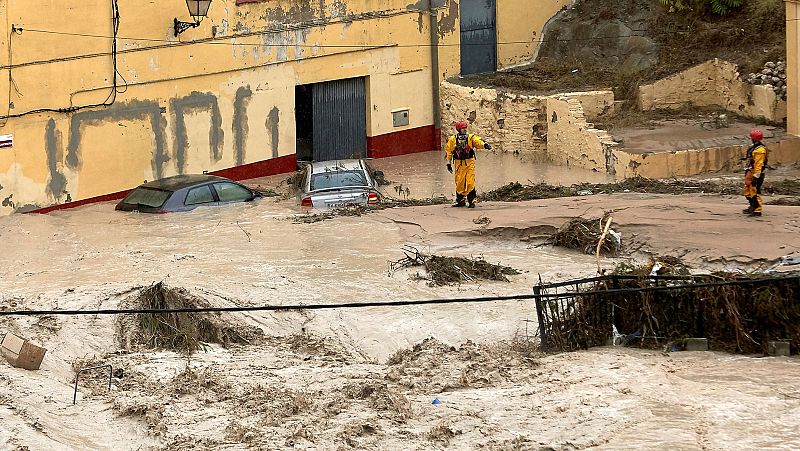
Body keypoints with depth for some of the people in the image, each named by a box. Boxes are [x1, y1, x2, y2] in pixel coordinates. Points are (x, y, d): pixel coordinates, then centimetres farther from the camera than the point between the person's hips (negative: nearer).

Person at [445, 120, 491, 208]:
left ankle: (471, 200, 1)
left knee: (470, 183, -6)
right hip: (459, 164, 1)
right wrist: (448, 163, 7)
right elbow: (448, 151, 8)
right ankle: (460, 200, 18)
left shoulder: (471, 137, 2)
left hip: (469, 163, -1)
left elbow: (478, 141, -15)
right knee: (459, 183, 5)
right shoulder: (452, 139, 3)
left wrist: (485, 145, -36)